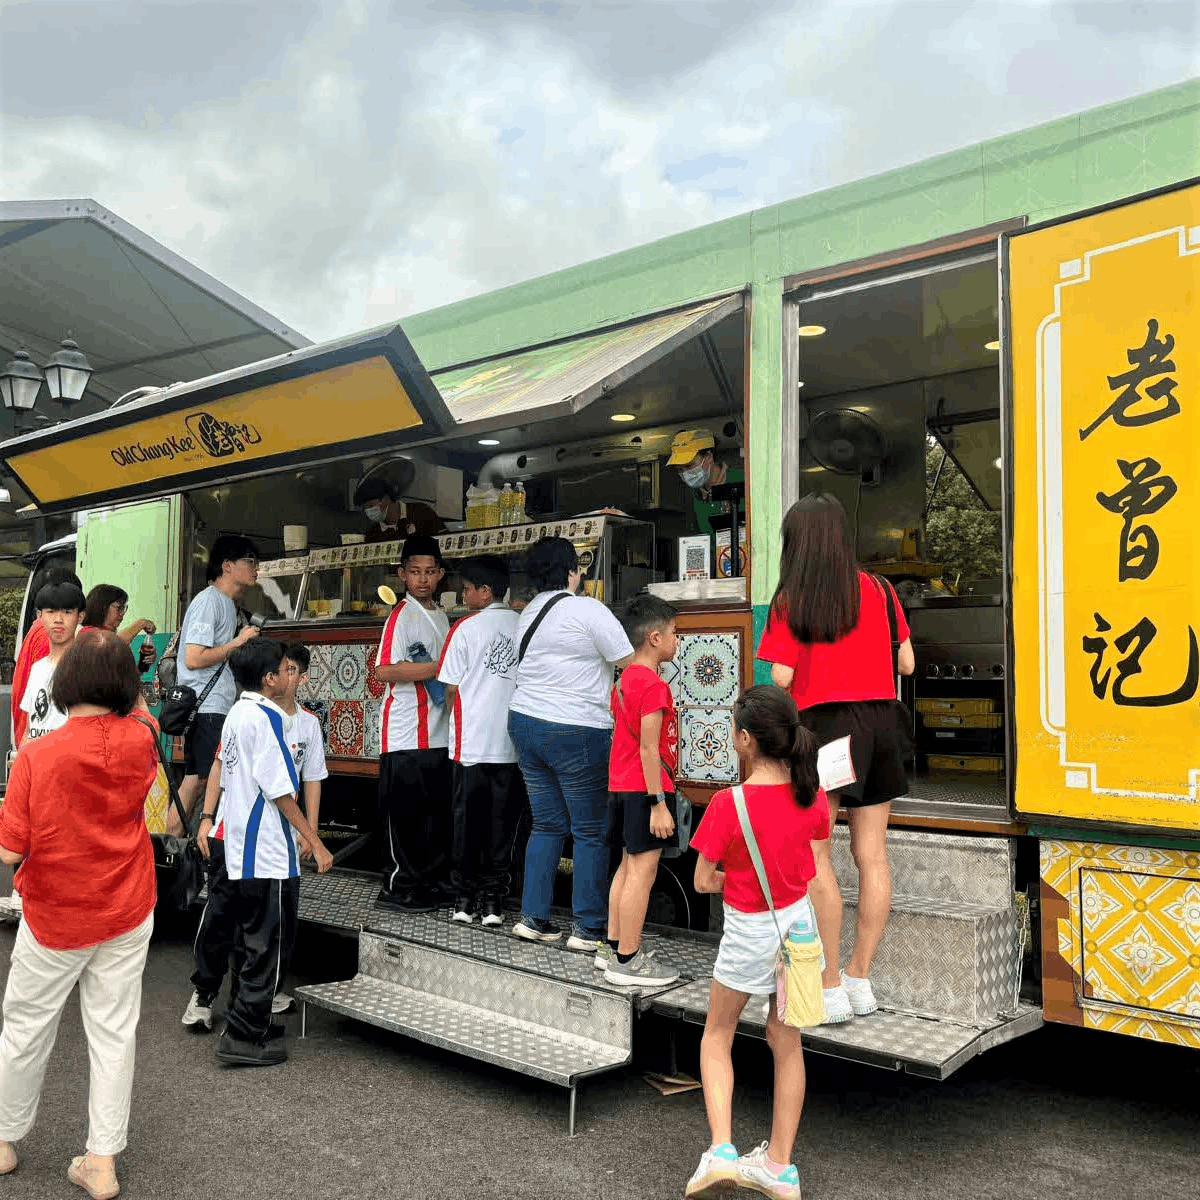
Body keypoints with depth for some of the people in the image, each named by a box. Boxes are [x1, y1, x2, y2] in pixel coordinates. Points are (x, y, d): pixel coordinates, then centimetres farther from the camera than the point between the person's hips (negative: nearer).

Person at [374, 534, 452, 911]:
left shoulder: (440, 616, 17)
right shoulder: (401, 615, -9)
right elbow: (385, 670, -22)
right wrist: (437, 668, -20)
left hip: (437, 734, 8)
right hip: (405, 735, -8)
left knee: (437, 809, 13)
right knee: (403, 812, -1)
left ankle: (433, 880, 23)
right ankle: (397, 887, 9)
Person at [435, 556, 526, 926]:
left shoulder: (466, 628, -6)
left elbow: (451, 688, -3)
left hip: (472, 744, -2)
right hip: (515, 745, 2)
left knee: (467, 822, 10)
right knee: (503, 824, 9)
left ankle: (465, 899, 16)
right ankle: (492, 901, 12)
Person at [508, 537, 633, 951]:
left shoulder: (529, 613, 12)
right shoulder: (587, 610, -12)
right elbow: (630, 662, -11)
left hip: (525, 723, 8)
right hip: (575, 732, -8)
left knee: (547, 824, 16)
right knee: (591, 833, 3)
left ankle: (533, 917, 18)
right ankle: (587, 928, 7)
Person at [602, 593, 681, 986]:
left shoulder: (624, 680, 12)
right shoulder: (654, 685, -16)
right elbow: (649, 749, -20)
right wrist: (658, 803, -19)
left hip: (621, 787, 10)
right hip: (645, 789, -10)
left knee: (628, 866, 16)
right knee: (642, 870, -4)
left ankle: (613, 946, 24)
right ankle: (627, 960, 1)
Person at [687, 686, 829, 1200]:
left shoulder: (727, 804, -24)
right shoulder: (814, 796, -9)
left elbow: (703, 881, -14)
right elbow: (813, 870, 5)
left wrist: (735, 879, 1)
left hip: (749, 932, -5)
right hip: (799, 922, 5)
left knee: (717, 1035, 18)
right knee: (786, 1041, 17)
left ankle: (721, 1149, 9)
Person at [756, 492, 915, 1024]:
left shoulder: (790, 600, -5)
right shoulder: (878, 590, 5)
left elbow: (781, 679, -10)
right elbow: (906, 665, 6)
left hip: (825, 723, -5)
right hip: (881, 721, 5)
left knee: (813, 854, 3)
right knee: (871, 852, 10)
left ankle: (831, 988, 3)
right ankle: (859, 978, 21)